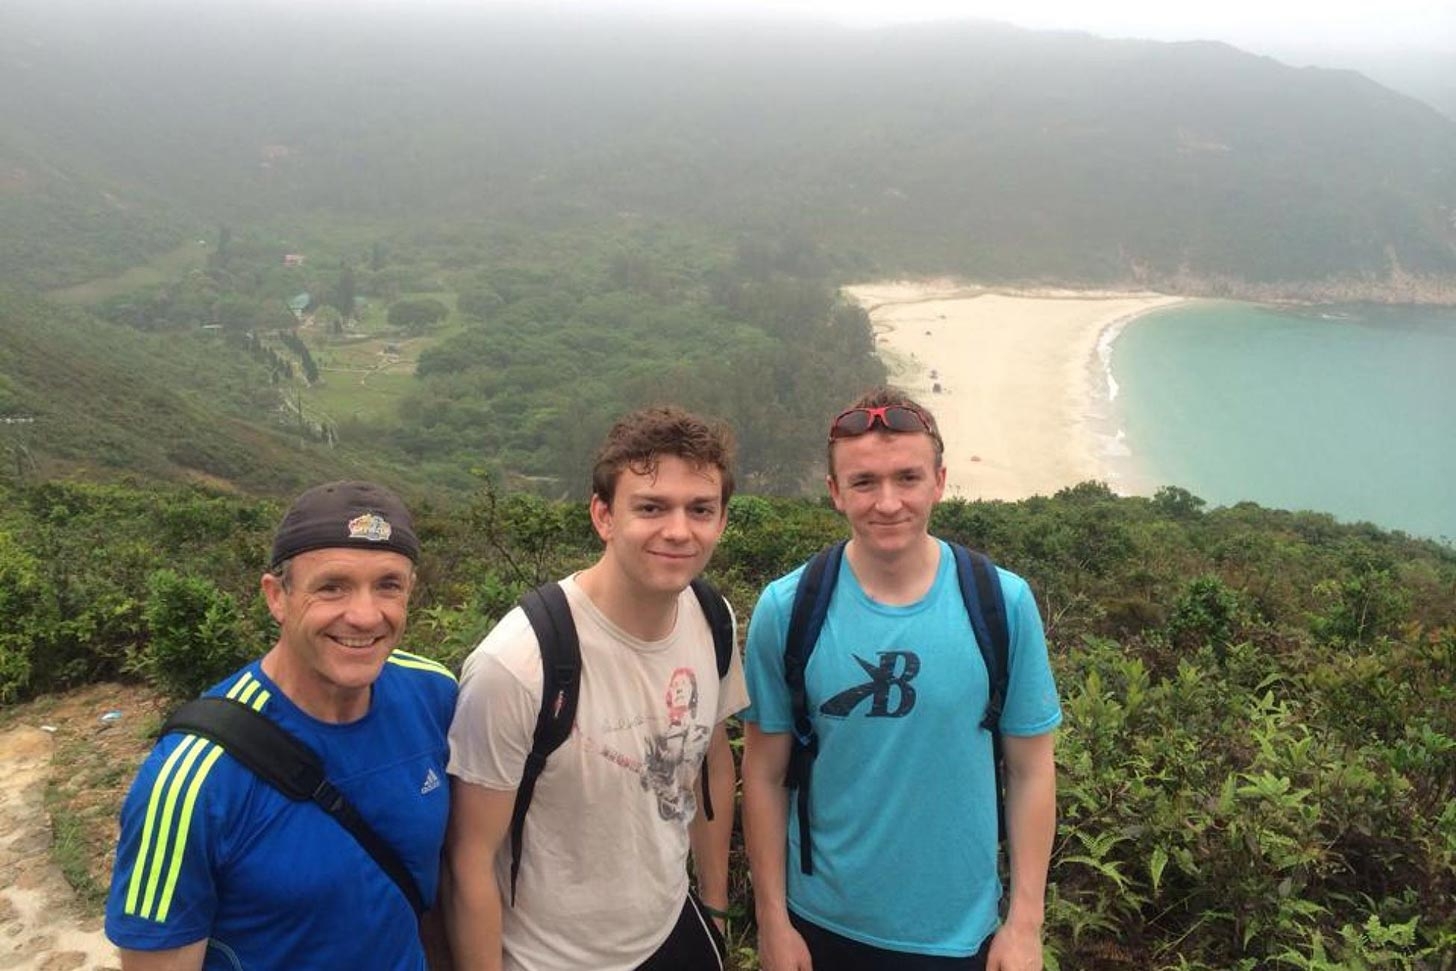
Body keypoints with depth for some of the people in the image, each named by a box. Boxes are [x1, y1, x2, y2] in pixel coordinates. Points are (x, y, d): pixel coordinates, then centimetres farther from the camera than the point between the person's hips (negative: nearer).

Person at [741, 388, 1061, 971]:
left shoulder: (1004, 603, -12)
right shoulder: (785, 610, -12)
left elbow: (1031, 770, -5)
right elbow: (765, 775, -5)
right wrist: (772, 921, -2)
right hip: (823, 924, 0)